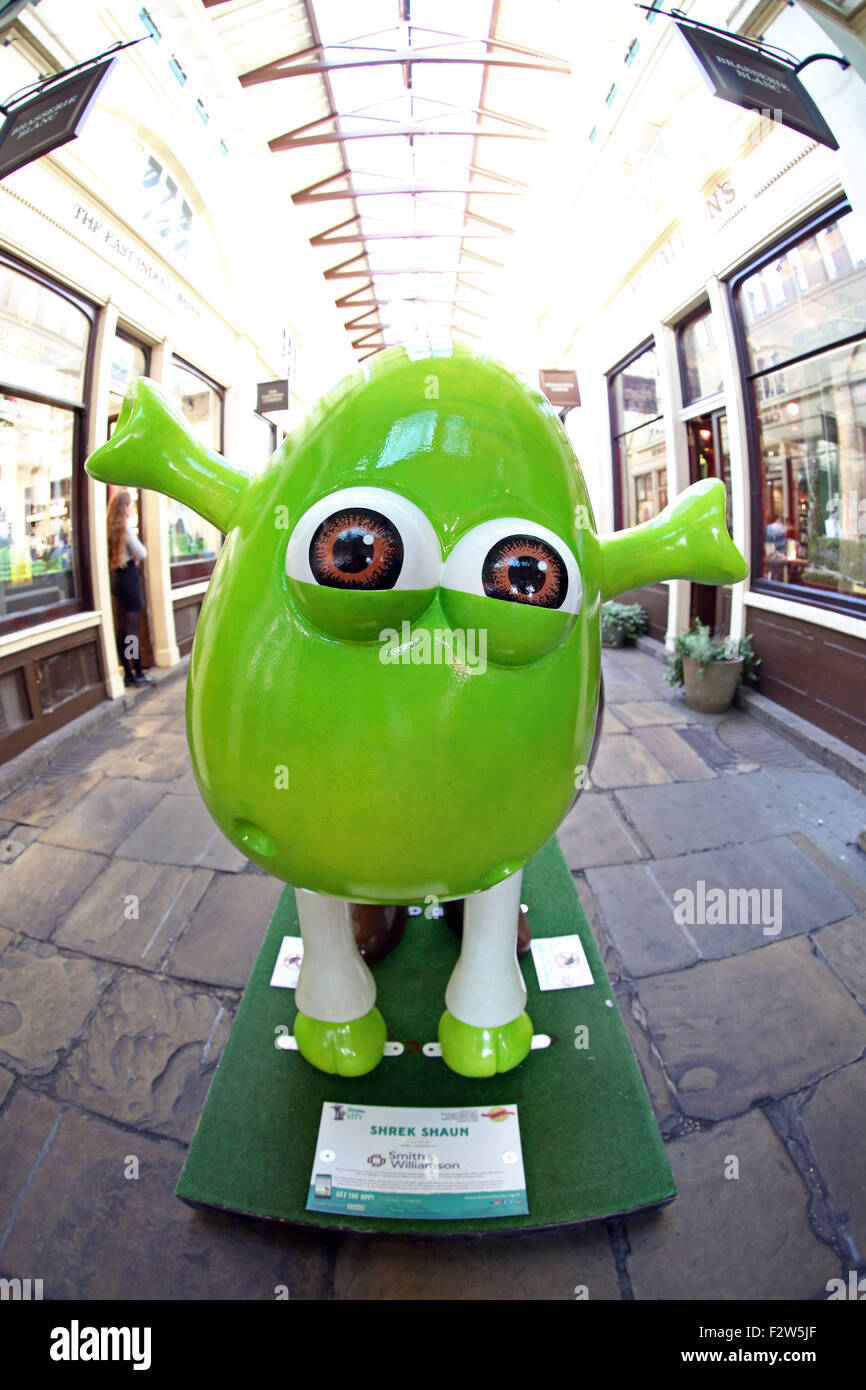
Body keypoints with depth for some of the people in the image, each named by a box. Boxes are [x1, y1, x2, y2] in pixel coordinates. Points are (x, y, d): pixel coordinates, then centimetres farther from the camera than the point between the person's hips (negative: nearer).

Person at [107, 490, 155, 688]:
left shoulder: (111, 528, 9)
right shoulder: (125, 527, -12)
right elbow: (142, 553, -11)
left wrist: (131, 558, 6)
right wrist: (134, 557, 8)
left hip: (116, 578, 8)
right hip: (129, 577, -8)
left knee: (122, 629, 9)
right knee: (132, 629, -5)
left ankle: (128, 673, 15)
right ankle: (138, 674, -1)